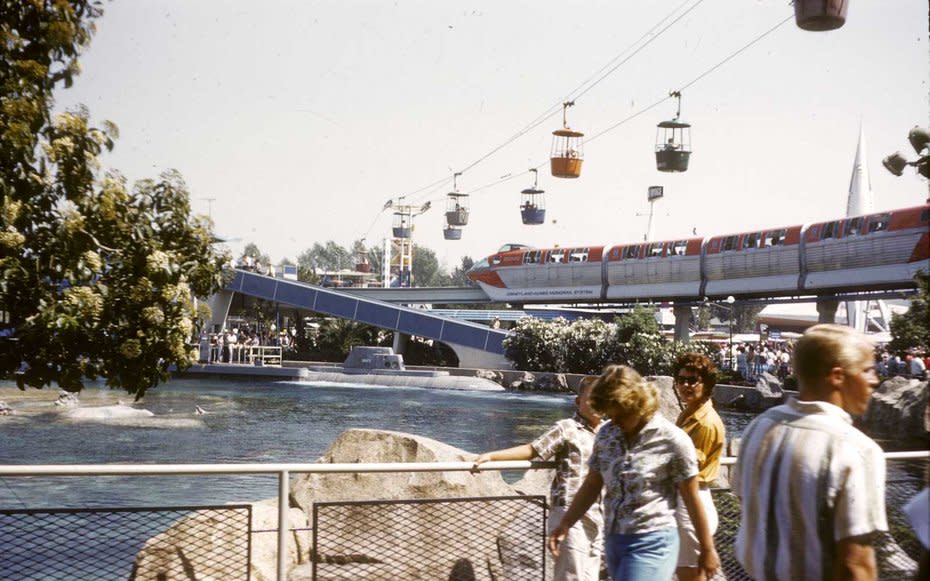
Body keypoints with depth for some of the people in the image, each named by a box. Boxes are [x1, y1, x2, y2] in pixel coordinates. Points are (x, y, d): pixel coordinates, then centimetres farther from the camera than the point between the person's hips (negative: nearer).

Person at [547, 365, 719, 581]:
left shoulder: (672, 440, -12)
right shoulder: (606, 435, 3)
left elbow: (692, 500, -5)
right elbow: (591, 486, 11)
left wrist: (707, 549, 1)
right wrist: (565, 524, 1)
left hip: (652, 543, -6)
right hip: (613, 541, 6)